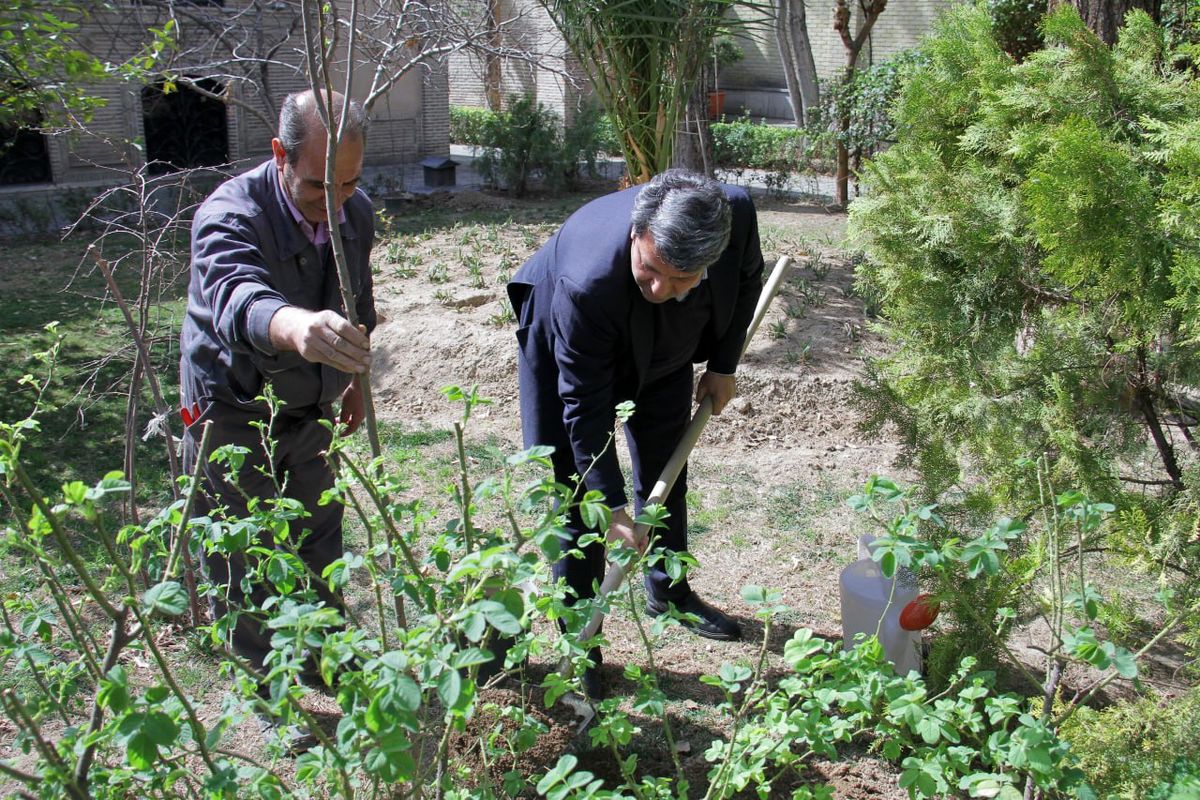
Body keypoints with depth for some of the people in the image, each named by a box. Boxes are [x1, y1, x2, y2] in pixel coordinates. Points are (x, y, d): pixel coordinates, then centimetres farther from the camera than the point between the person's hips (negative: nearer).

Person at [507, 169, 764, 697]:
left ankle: (669, 593, 38)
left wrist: (723, 365, -5)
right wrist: (612, 506, -30)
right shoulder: (584, 286, -45)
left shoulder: (737, 214, -34)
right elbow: (586, 406, -33)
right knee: (580, 499, -4)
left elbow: (747, 280, -7)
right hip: (565, 350, -4)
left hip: (664, 349, 5)